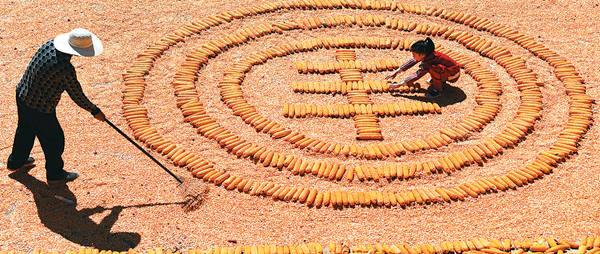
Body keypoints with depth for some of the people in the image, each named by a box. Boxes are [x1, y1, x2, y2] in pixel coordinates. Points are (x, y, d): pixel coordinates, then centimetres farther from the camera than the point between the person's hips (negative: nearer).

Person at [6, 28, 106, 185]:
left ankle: (16, 161, 54)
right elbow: (77, 96, -17)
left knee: (25, 130, 31)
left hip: (22, 94, 8)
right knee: (53, 139, 15)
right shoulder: (66, 70, -32)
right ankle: (55, 174, 35)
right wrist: (95, 111, -2)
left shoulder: (50, 44, -11)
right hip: (40, 108, -8)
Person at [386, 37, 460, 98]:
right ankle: (441, 80, 21)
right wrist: (396, 72, 5)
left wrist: (399, 84, -27)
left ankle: (439, 90, -12)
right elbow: (411, 62, 3)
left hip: (453, 75, -9)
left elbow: (417, 76, -30)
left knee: (433, 68, -34)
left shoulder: (428, 62, -31)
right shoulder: (425, 54, -8)